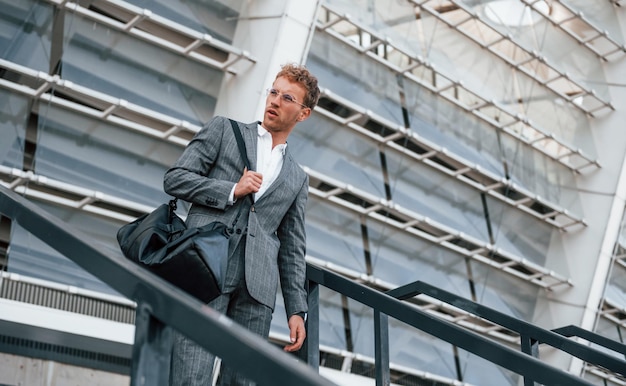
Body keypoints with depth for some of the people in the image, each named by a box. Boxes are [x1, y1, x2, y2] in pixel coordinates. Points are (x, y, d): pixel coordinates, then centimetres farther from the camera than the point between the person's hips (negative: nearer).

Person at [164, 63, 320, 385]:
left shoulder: (297, 179, 22)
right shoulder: (224, 130, 16)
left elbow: (292, 249, 19)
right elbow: (174, 178, 7)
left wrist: (296, 310, 9)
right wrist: (232, 190, -4)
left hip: (257, 286, 3)